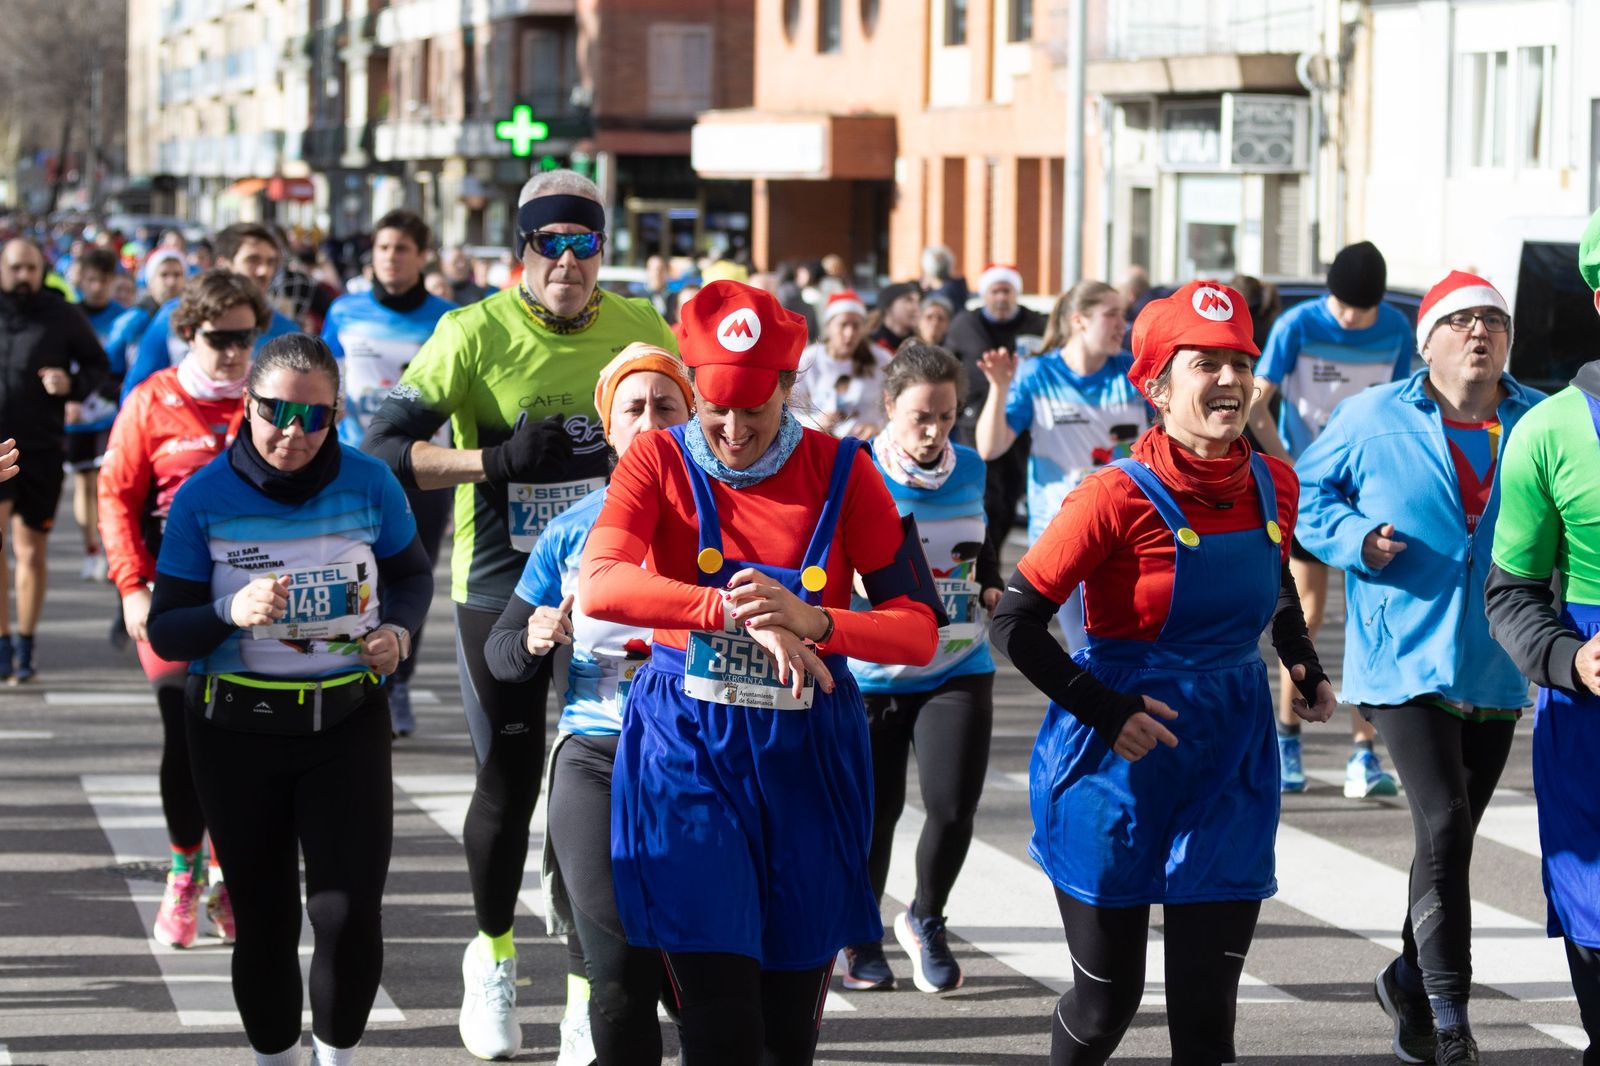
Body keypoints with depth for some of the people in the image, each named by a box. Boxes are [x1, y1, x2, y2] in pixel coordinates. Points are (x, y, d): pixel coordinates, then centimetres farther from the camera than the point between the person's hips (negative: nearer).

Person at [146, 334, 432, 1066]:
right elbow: (166, 633, -7)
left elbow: (412, 574, 12)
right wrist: (232, 613, -26)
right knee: (264, 920, 8)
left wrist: (398, 630, -9)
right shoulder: (204, 498, -9)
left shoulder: (368, 484, -6)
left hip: (347, 723, 0)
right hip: (237, 730, 0)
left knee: (349, 912, -10)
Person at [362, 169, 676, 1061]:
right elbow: (383, 446, -15)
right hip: (502, 586, -2)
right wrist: (498, 460, -24)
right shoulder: (476, 335, -10)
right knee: (510, 779, 5)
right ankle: (493, 954, 29)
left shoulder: (641, 331, -1)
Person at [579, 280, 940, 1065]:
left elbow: (919, 632, -6)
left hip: (806, 756, 2)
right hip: (689, 749, -2)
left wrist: (809, 621, -25)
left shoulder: (840, 471, -1)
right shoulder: (661, 462, -3)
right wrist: (737, 612, -34)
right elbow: (599, 586, -22)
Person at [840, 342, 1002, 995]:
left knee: (953, 806, -10)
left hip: (958, 669, 2)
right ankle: (862, 937, 26)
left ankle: (925, 922, 17)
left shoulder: (970, 470, 4)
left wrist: (992, 587, 6)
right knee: (873, 812, 3)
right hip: (872, 675, -2)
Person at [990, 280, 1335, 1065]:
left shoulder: (1273, 487, 0)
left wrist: (1305, 669, 12)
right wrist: (1106, 714, -18)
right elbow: (1014, 623, -13)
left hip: (1230, 759, 4)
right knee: (1107, 997, 5)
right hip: (1117, 764, -4)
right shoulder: (1117, 498, -16)